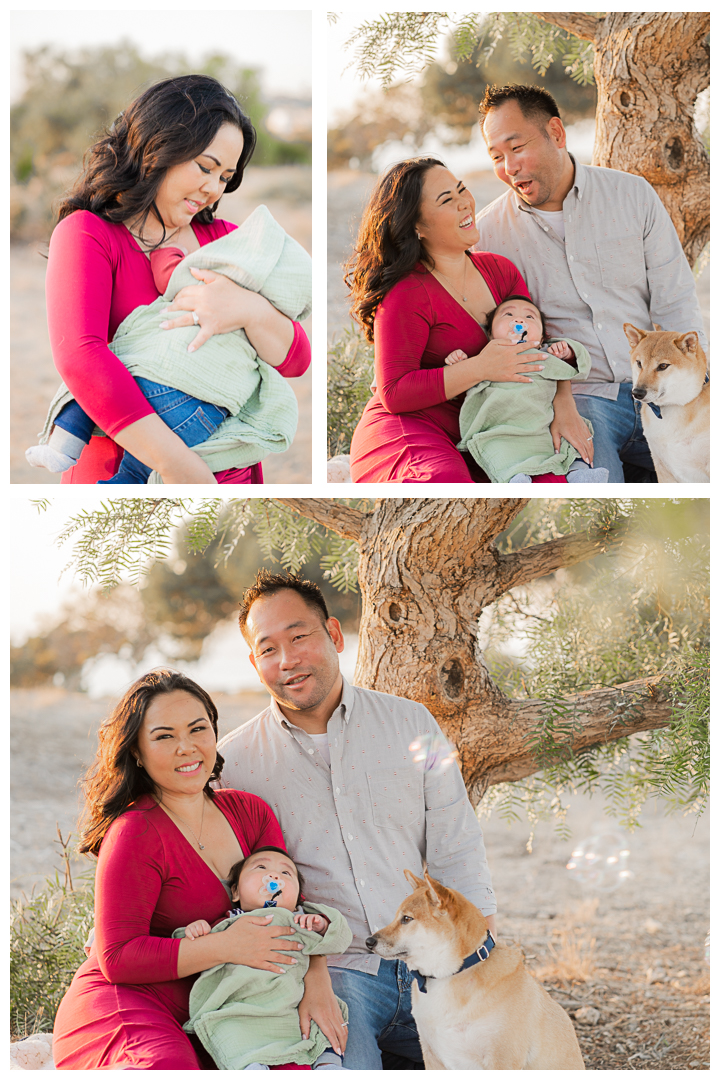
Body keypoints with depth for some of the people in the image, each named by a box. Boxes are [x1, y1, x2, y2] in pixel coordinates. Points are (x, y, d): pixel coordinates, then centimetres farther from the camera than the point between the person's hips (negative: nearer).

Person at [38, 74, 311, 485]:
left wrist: (252, 311, -20)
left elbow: (294, 359, 4)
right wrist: (179, 468, -29)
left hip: (233, 475, 5)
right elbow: (80, 357, -23)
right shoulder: (87, 233, -5)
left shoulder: (223, 239, 13)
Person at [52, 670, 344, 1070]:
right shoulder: (136, 832, -13)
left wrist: (316, 980, -14)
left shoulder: (251, 813, 8)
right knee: (168, 1068, -38)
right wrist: (227, 947, -23)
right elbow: (117, 958, -16)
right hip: (123, 1003, -6)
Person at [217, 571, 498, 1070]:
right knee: (348, 1070, -32)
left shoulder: (411, 724, 9)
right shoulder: (233, 762, 4)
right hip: (326, 974, -3)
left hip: (425, 967, 3)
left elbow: (458, 856, 7)